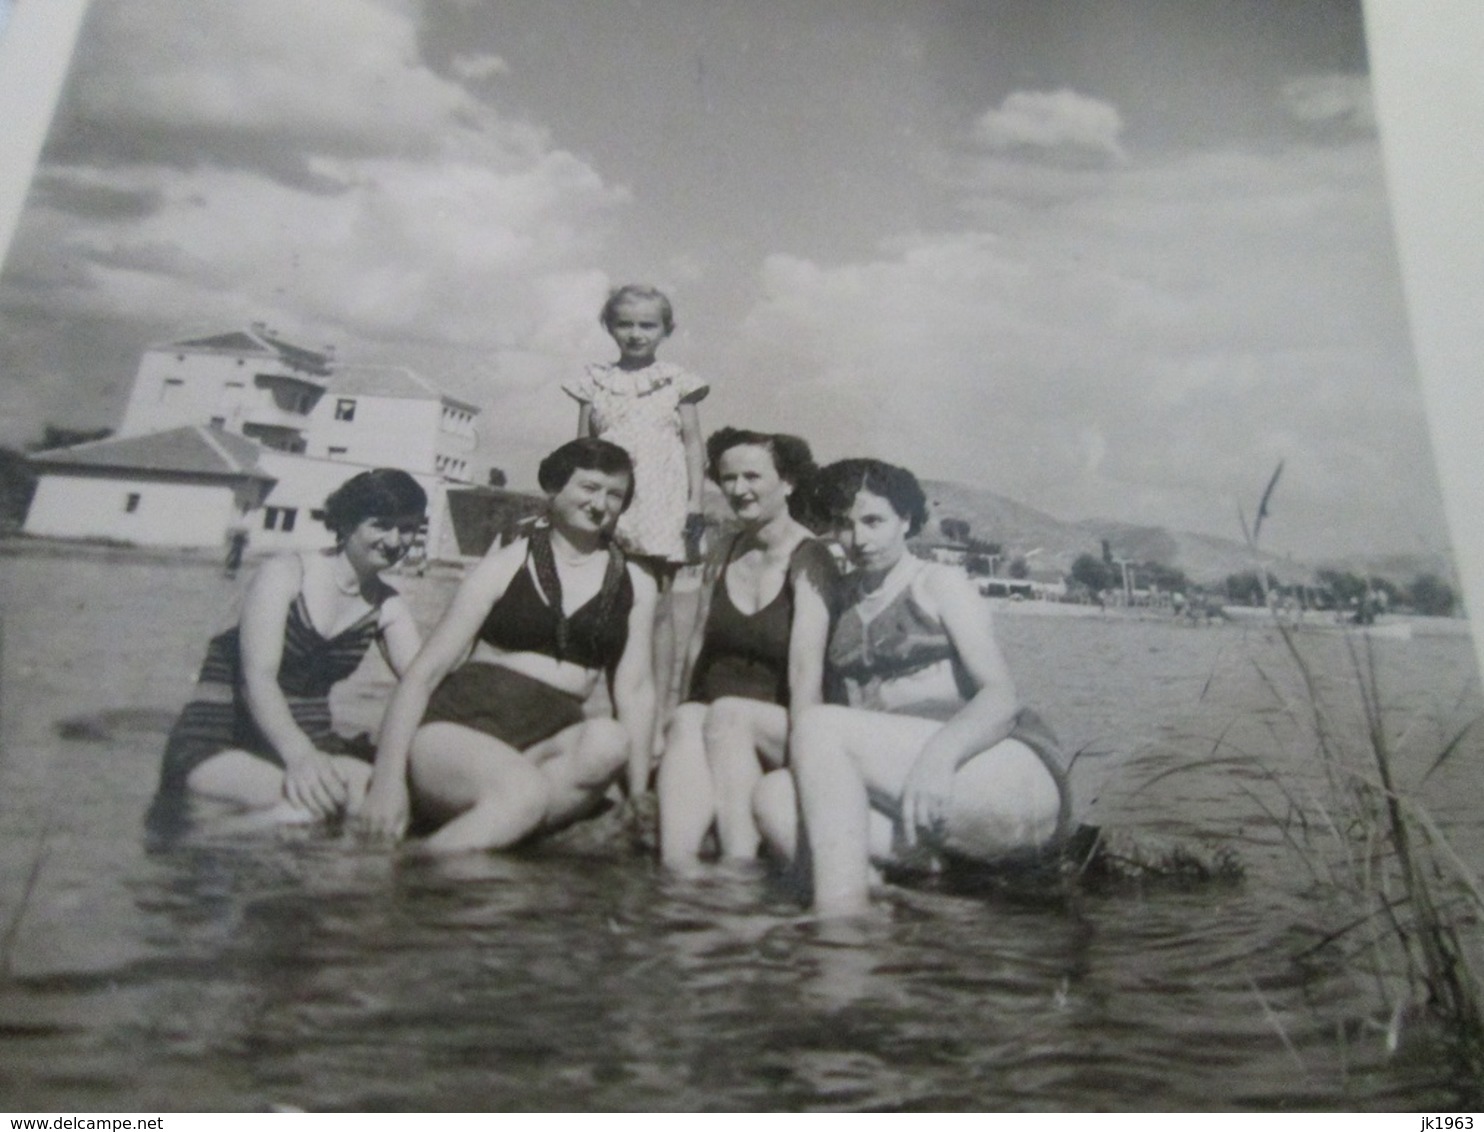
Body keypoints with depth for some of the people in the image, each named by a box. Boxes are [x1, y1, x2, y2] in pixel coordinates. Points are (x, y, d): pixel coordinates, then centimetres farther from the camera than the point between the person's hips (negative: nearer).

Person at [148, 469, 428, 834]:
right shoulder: (285, 573, -9)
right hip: (218, 742, -6)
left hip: (310, 739, 6)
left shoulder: (387, 608, 7)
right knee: (307, 803, -37)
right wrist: (300, 756, -39)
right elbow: (258, 677, -21)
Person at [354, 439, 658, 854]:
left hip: (553, 741, 3)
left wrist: (639, 796, -1)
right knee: (524, 791, -37)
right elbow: (425, 672, 3)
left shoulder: (635, 585, 15)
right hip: (460, 727, -3)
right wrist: (388, 779, -8)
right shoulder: (506, 566, 7)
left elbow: (634, 687, 9)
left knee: (609, 741, -32)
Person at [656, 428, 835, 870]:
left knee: (726, 713, -32)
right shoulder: (726, 557, 13)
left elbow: (806, 668, -19)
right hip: (716, 727, 4)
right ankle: (677, 861, -44)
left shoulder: (809, 560, -7)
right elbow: (704, 651, 10)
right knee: (686, 719, -27)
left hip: (778, 733, -4)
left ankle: (739, 866, -39)